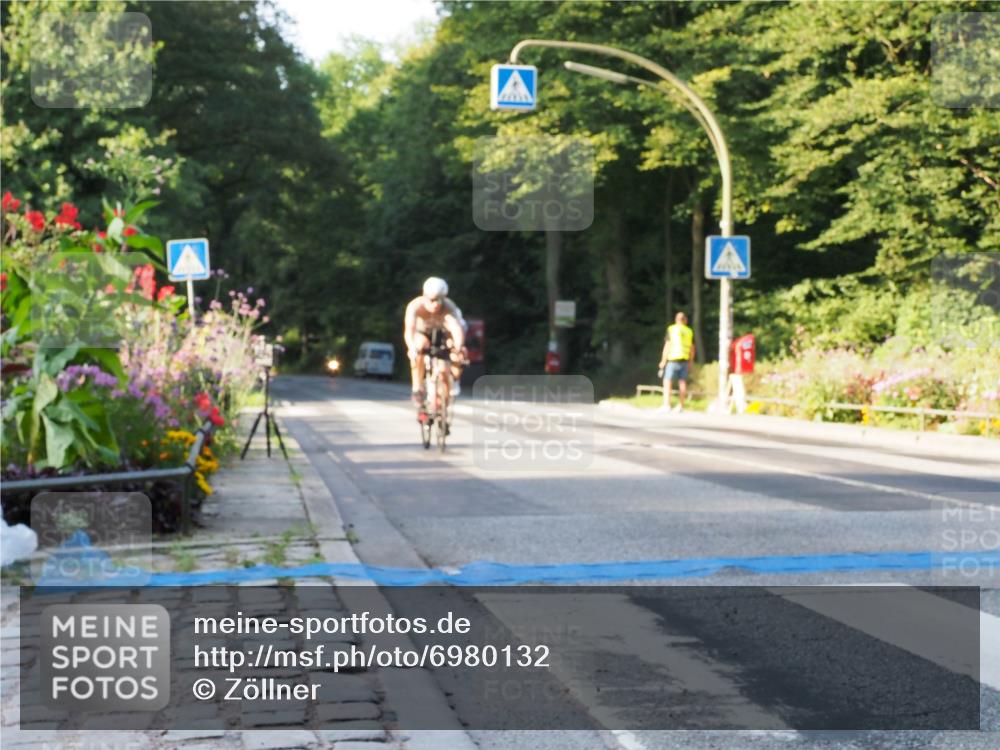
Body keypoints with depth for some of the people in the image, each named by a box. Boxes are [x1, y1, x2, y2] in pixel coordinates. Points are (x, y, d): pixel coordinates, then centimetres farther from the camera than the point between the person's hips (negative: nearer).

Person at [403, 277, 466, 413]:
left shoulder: (449, 307, -35)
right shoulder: (415, 306, -33)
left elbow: (457, 328, -51)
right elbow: (409, 329, -47)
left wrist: (459, 347, -70)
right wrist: (412, 348, -66)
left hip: (442, 334, 1)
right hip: (422, 333, -1)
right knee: (419, 346, -35)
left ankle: (453, 380, 2)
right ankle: (418, 389, -26)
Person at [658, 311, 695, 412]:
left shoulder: (671, 329, -3)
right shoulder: (689, 331, 10)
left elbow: (667, 346, -6)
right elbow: (692, 348, 12)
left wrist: (663, 361, -3)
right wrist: (690, 362, 22)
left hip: (673, 359, -4)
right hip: (685, 359, 4)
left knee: (667, 381, -4)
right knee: (682, 382, 9)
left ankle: (666, 405, -15)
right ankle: (680, 406, 12)